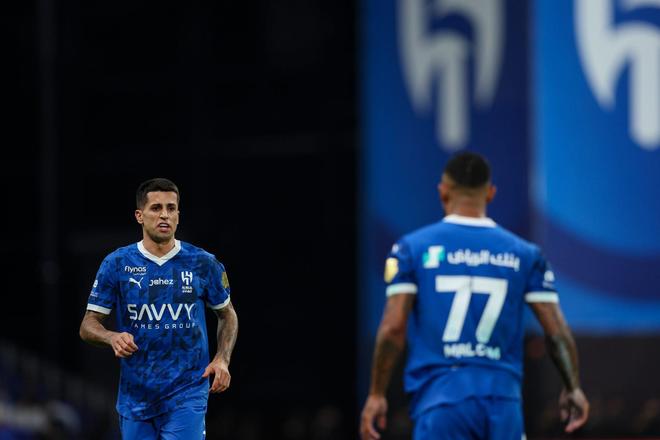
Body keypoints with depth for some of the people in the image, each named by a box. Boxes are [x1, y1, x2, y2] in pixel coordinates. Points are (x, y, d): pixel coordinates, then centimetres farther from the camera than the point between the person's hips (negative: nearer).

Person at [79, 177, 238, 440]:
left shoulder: (203, 264, 2)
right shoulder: (116, 264, 1)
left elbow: (227, 315, 17)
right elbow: (88, 326, 3)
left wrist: (222, 360, 0)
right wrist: (112, 337, -19)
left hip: (187, 395, -2)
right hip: (135, 396, 2)